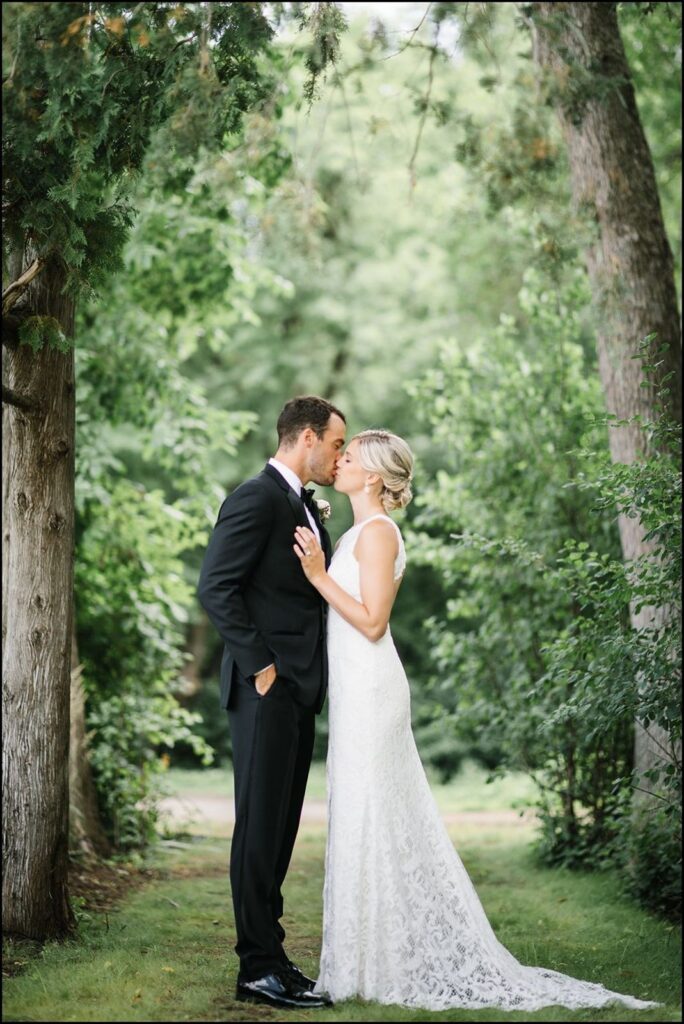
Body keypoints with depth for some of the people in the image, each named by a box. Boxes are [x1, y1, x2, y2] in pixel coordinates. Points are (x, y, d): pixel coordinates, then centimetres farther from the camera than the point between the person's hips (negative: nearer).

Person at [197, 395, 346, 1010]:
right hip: (268, 688, -9)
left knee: (280, 828, 12)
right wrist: (259, 665, -17)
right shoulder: (256, 499, -11)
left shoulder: (305, 507, 18)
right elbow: (216, 588, -17)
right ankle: (260, 969, -1)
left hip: (299, 690, 9)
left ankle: (268, 955, 18)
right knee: (261, 826, -5)